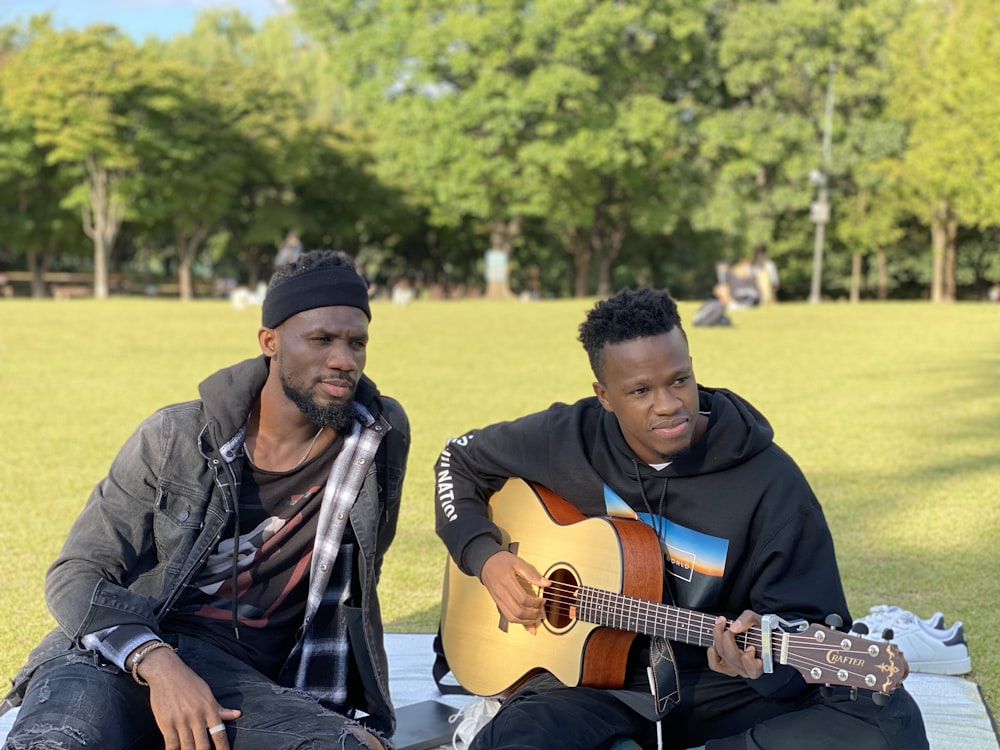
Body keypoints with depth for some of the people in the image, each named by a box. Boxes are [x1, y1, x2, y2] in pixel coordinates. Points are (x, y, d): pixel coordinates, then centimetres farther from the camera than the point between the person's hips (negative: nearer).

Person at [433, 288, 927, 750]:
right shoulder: (568, 440, -2)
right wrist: (487, 558, -1)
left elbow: (812, 621, -8)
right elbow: (460, 461, 16)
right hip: (594, 677, 0)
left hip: (716, 684, 1)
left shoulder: (770, 482, -10)